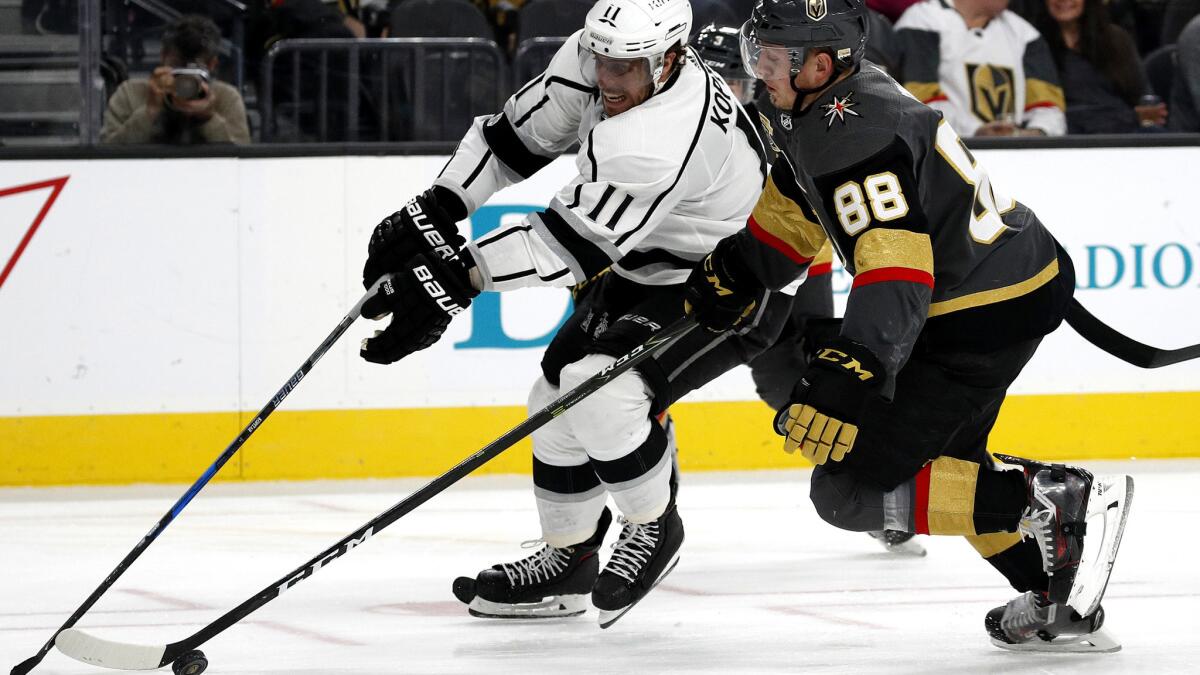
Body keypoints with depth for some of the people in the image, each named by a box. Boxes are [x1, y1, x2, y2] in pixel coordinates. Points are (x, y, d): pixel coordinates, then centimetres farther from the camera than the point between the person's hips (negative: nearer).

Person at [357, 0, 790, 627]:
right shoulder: (593, 59, -13)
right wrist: (433, 211, -7)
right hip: (642, 268, 9)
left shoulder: (661, 140, -39)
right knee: (558, 396, 8)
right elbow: (522, 131, -1)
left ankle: (653, 527, 1)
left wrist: (454, 277, -41)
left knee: (600, 388, -25)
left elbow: (570, 238, -39)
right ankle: (566, 563, 25)